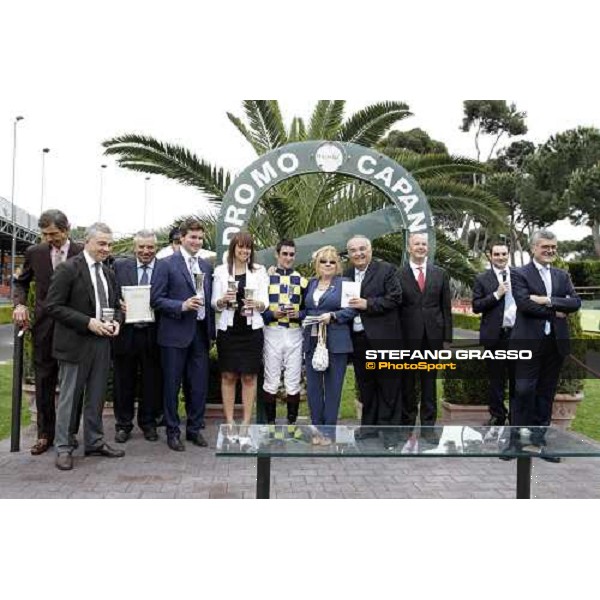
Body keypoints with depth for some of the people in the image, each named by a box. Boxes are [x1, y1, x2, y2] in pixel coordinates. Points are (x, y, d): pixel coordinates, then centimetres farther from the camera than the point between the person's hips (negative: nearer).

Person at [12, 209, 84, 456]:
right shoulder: (35, 252, 3)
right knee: (44, 382, 7)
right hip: (44, 326, 2)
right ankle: (45, 434, 18)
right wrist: (20, 303, -3)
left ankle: (69, 432, 19)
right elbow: (21, 282, 15)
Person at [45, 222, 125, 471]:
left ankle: (94, 442, 26)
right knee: (69, 397, 4)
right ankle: (63, 448, 15)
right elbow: (53, 306, -13)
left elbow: (115, 305, 21)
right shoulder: (68, 269, -9)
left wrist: (115, 322, -2)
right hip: (75, 343, -6)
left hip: (102, 342, 6)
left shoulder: (108, 273, 12)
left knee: (96, 397, 14)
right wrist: (88, 322, -20)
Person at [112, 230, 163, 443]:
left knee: (151, 383, 9)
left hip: (152, 335, -1)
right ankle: (123, 424, 25)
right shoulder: (120, 266, 5)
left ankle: (148, 423, 26)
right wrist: (118, 304, -14)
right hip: (126, 333, 1)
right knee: (124, 383, 10)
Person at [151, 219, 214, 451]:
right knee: (172, 385, 5)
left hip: (200, 333, 5)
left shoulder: (206, 266, 13)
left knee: (199, 386, 9)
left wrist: (211, 329, 11)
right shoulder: (166, 264, -4)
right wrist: (182, 306, -20)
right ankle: (173, 432, 18)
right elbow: (156, 299, -7)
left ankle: (194, 429, 24)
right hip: (175, 334, -5)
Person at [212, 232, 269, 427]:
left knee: (249, 377, 4)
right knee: (228, 376, 5)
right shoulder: (221, 271, 4)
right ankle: (229, 421, 14)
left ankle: (246, 422, 13)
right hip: (228, 329, 0)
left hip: (251, 329, 0)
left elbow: (265, 303, 1)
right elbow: (214, 303, 4)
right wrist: (223, 300, -17)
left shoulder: (259, 271, 5)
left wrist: (257, 304, -21)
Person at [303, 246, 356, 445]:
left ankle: (329, 430, 11)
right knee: (313, 387, 5)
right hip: (312, 341, 5)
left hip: (336, 343, -4)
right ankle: (317, 428, 18)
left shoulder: (344, 283, 0)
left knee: (333, 387, 2)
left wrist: (332, 316, -17)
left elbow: (352, 309, -6)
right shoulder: (311, 284, 15)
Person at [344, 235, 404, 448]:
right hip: (358, 339, 5)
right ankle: (369, 424, 25)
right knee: (365, 384, 13)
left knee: (388, 384, 2)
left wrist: (367, 304, -17)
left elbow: (395, 299, -11)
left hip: (383, 338, -5)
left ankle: (388, 428, 11)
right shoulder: (346, 275, 14)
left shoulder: (387, 270, -3)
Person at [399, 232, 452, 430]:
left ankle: (428, 423, 18)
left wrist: (447, 337, 3)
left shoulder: (440, 274, 7)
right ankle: (407, 421, 19)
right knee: (408, 381, 7)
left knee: (429, 380, 8)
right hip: (408, 336, -2)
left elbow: (446, 307, 7)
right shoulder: (398, 274, -1)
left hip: (433, 335, 2)